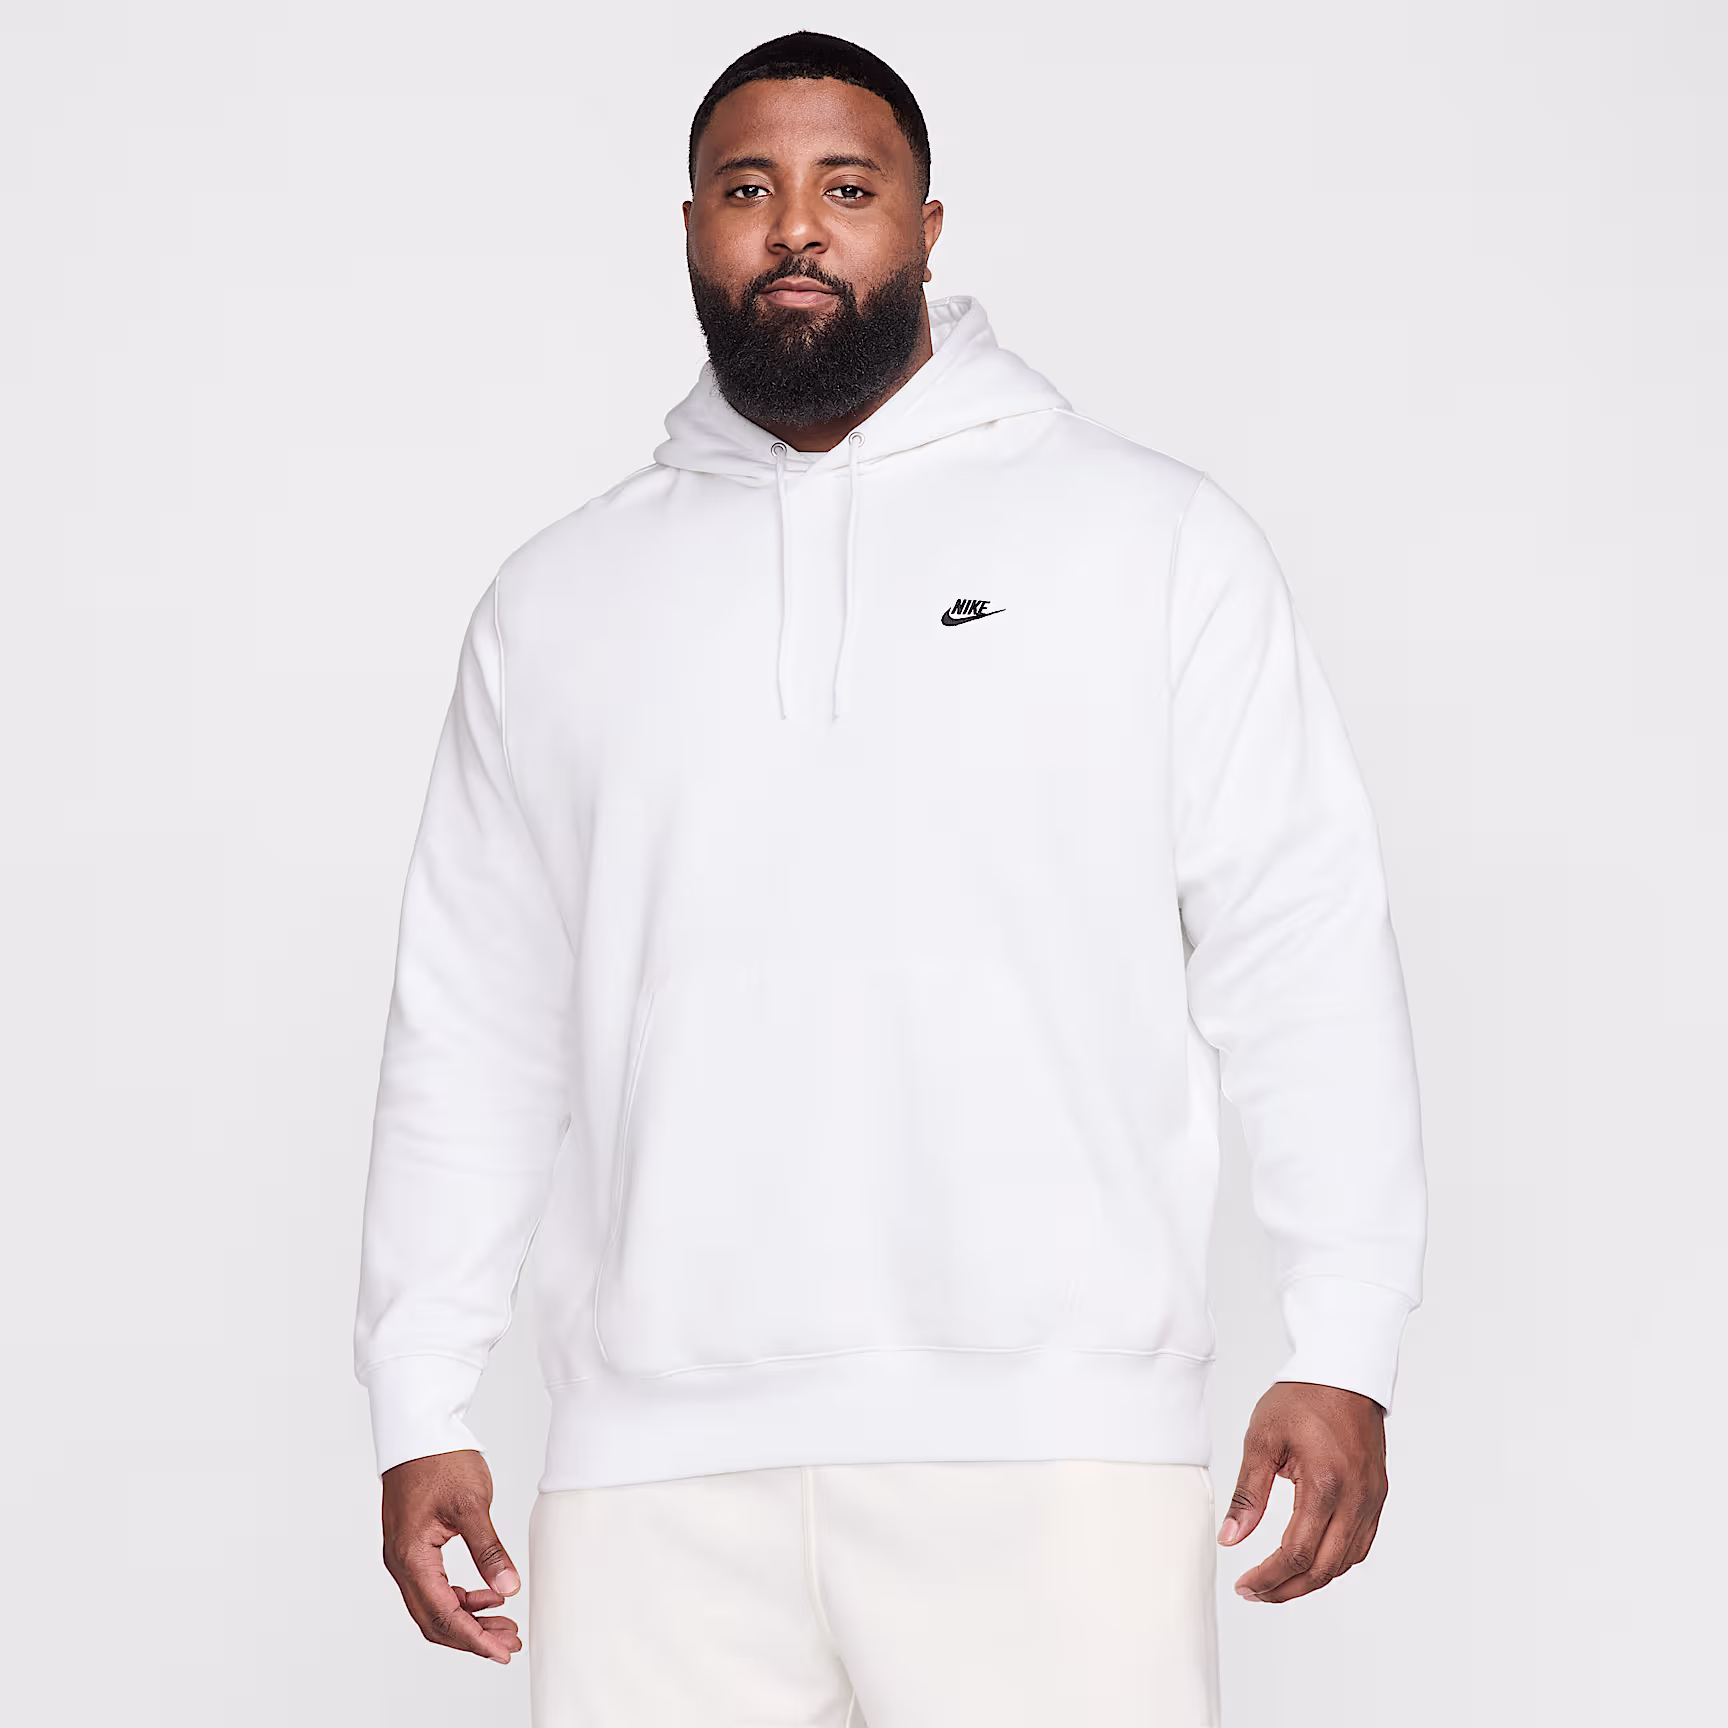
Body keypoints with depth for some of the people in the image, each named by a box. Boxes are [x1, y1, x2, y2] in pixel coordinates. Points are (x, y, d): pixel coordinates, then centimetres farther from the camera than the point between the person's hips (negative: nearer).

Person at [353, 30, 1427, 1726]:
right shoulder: (560, 601, 16)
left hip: (1054, 1445, -2)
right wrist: (421, 1409, 11)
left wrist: (1342, 1350, -3)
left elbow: (1303, 953, 4)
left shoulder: (1154, 538, 9)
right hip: (658, 1468, 2)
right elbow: (473, 1028, 17)